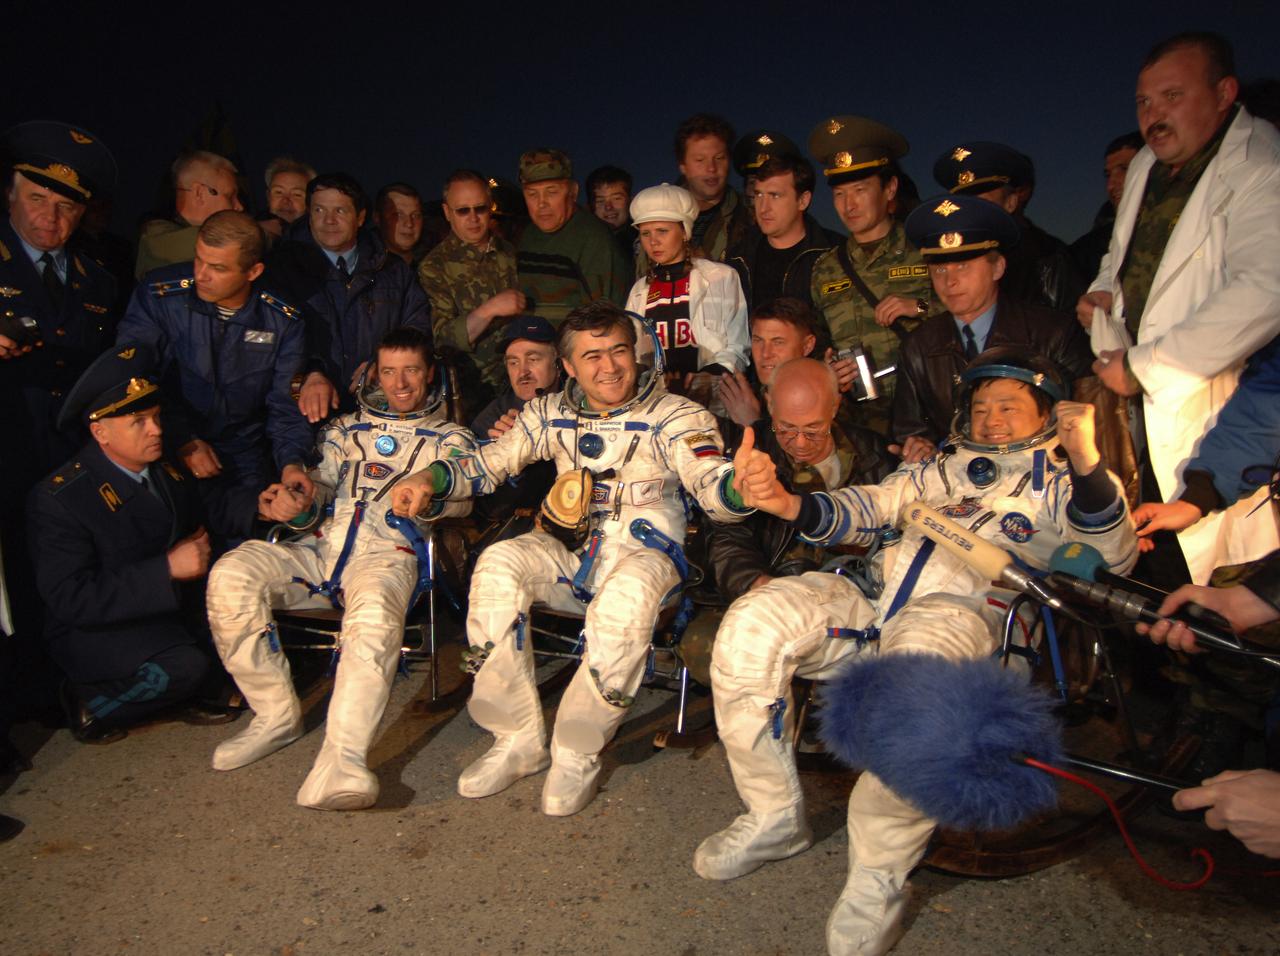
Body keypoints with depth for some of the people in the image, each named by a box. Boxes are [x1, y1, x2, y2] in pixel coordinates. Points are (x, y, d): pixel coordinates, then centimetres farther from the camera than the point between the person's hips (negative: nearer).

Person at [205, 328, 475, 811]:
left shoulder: (448, 438, 20)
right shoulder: (347, 428, 30)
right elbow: (323, 481, 16)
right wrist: (301, 503, -11)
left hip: (388, 551, -4)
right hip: (320, 545, 4)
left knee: (375, 611, -39)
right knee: (230, 575, -23)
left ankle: (341, 759, -43)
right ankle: (276, 714, -9)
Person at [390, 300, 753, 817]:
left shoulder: (676, 417, -4)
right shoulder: (550, 415, 8)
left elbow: (713, 489, -18)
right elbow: (486, 464, 11)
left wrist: (740, 486, -43)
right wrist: (429, 478, -9)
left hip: (642, 552, -3)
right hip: (568, 553, 4)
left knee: (629, 590, -39)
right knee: (499, 563, -27)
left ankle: (578, 753, -18)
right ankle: (519, 740, -14)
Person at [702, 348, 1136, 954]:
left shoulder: (1059, 483, 22)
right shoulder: (947, 468, 33)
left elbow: (1114, 559, 3)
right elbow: (870, 506, 22)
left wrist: (1086, 461, -14)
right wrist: (793, 506, 0)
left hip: (958, 607, -4)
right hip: (873, 591, 5)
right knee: (749, 626, -22)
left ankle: (877, 880, -19)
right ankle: (773, 816, -4)